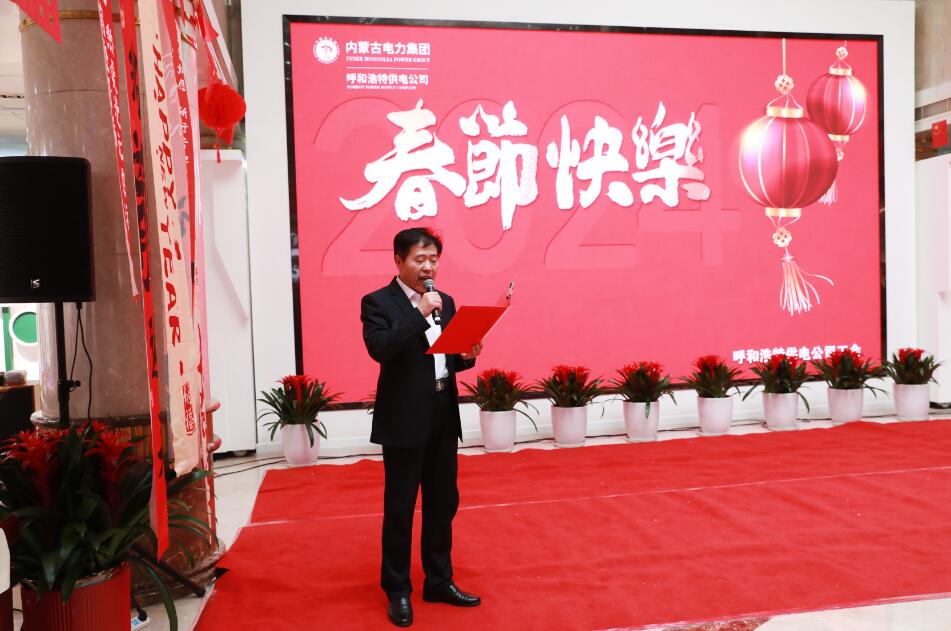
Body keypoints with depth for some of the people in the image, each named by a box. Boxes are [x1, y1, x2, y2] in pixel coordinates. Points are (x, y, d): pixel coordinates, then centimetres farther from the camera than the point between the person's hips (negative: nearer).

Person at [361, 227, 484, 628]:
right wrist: (421, 314, -24)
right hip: (404, 420, -6)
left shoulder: (445, 301, 11)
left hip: (444, 417, 6)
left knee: (443, 502, 14)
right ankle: (397, 590, 21)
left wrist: (466, 356, -6)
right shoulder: (378, 302, -7)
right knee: (399, 507, 5)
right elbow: (380, 350, -23)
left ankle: (439, 580, 30)